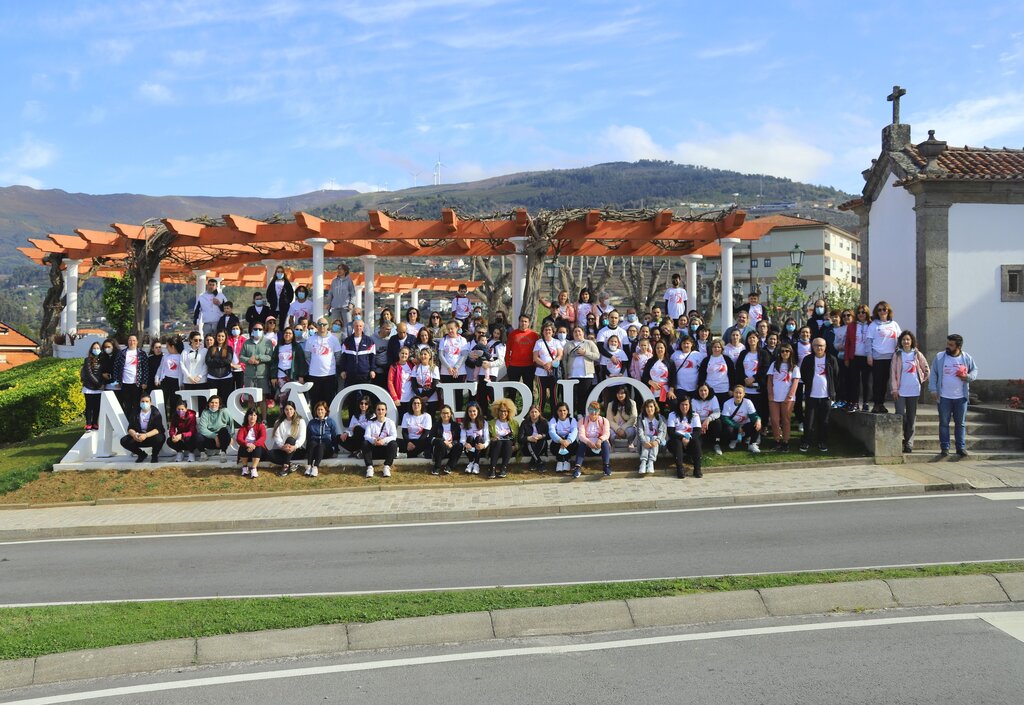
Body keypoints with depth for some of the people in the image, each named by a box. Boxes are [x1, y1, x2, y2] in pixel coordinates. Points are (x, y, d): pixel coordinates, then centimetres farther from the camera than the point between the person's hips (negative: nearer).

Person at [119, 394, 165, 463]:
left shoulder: (155, 413, -12)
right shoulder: (135, 413, -3)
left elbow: (158, 429, -23)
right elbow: (130, 428, -7)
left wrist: (146, 435, -39)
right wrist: (134, 434, -32)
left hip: (152, 436, -3)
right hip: (138, 437, 3)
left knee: (160, 438, -36)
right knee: (124, 441, -20)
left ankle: (154, 455, -3)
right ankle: (141, 454, 6)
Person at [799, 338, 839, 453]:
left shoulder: (832, 359, 1)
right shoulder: (808, 360, 1)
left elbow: (836, 377, 5)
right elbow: (803, 375, 11)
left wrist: (833, 391, 4)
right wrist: (809, 385, 9)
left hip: (826, 396, 0)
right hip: (811, 396, 0)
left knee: (824, 421, 7)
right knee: (810, 421, 0)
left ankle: (823, 443, 16)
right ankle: (806, 443, 6)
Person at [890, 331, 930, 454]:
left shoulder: (917, 354, 6)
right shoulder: (897, 355, 2)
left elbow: (926, 369, 16)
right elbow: (893, 373, -1)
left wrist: (922, 380, 10)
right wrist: (894, 389, -6)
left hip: (914, 391, 2)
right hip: (900, 391, -2)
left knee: (911, 417, 4)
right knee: (900, 416, -10)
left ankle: (909, 443, 8)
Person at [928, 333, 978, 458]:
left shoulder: (967, 358, 2)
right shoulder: (939, 358, -1)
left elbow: (975, 370, 12)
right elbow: (933, 374, 1)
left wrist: (969, 377, -10)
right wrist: (933, 389, -7)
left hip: (961, 397, 1)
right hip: (944, 397, -1)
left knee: (961, 423, 6)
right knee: (944, 423, 2)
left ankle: (961, 447, 13)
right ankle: (944, 447, 9)